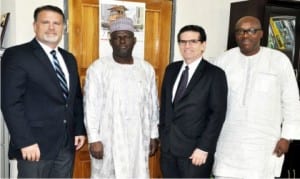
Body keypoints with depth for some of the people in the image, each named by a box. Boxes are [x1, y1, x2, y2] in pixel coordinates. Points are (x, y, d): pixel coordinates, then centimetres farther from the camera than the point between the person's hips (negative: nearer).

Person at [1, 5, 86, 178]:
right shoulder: (16, 55, -7)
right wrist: (25, 142, -18)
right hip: (36, 144, -6)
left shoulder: (69, 58, 13)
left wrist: (80, 130, 9)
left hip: (67, 144, 6)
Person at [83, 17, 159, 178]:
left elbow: (153, 104, 8)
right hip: (108, 139, -3)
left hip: (138, 139, 4)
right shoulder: (97, 68, -8)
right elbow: (91, 106, -9)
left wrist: (153, 135, 8)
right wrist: (94, 139, -11)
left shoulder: (146, 69, 4)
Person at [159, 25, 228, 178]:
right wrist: (162, 134, 10)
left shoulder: (215, 74, -8)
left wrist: (204, 147, -15)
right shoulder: (171, 69, 9)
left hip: (195, 149, -5)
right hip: (168, 146, 5)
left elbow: (218, 114, -11)